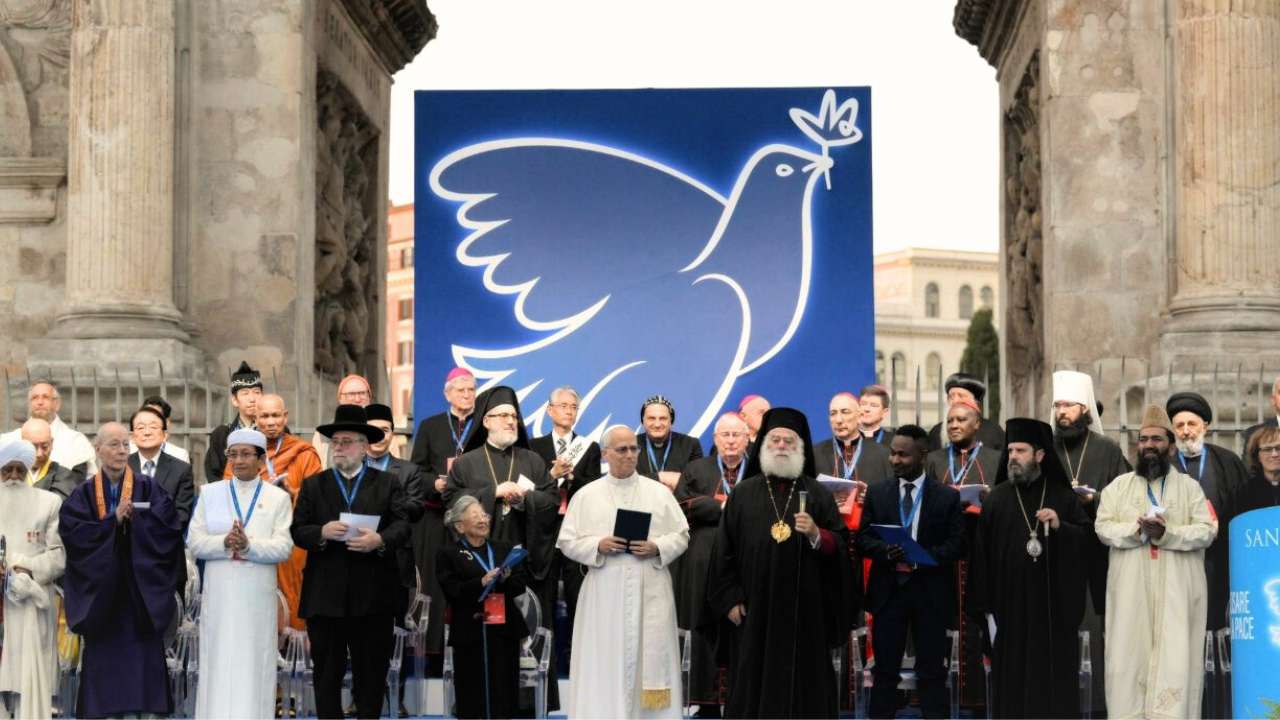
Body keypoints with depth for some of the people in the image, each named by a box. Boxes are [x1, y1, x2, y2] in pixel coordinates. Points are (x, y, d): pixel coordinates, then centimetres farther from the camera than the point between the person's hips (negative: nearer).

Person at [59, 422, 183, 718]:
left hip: (140, 593, -1)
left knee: (141, 658, -3)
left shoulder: (148, 489, 4)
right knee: (103, 660, 1)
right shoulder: (84, 495, 5)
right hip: (100, 592, 1)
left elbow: (168, 528, -6)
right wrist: (113, 520, -16)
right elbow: (73, 533, -9)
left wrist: (135, 519, -15)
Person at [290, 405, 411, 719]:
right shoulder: (313, 485, 11)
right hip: (325, 595, 1)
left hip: (373, 596, -1)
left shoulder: (387, 484, 8)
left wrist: (381, 540, -23)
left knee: (371, 673, 5)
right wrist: (321, 533, -18)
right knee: (327, 672, 4)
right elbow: (298, 531, 2)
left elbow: (403, 525, -4)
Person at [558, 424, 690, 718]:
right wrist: (598, 545, -12)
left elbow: (682, 536, 7)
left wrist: (657, 548, -11)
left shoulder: (660, 492, 8)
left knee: (651, 657, -2)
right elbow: (567, 541, 4)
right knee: (604, 662, -2)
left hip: (650, 592, 1)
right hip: (604, 593, 0)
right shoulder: (586, 495, 6)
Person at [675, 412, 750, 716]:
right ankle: (708, 702, 6)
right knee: (706, 635, 1)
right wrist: (722, 506, -7)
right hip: (706, 566, 1)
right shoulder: (696, 470, 13)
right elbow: (683, 504, -1)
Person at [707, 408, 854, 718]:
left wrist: (816, 535, -18)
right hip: (754, 609, 0)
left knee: (803, 685, 0)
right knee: (753, 683, 2)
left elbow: (841, 546, 2)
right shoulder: (743, 494, 7)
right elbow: (725, 551, 6)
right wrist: (730, 600, -1)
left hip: (804, 609, 0)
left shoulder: (818, 494, 6)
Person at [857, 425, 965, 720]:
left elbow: (957, 545, -4)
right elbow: (863, 538, 5)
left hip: (930, 593, -2)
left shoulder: (948, 496, 1)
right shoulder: (877, 494, 7)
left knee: (932, 673, 2)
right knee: (885, 671, 5)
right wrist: (886, 551, -17)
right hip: (888, 590, 2)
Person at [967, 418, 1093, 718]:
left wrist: (1060, 527, -15)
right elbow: (981, 553, 0)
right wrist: (984, 605, -5)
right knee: (1012, 677, 2)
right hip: (1010, 602, 0)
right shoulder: (996, 498, 3)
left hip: (1054, 603, 0)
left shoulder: (1063, 496, 6)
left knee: (1054, 676, 2)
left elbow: (1090, 537, 3)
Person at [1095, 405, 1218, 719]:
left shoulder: (1190, 486, 9)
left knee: (1175, 657, -6)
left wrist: (1166, 533, -17)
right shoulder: (1119, 485, 13)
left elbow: (1207, 531, -1)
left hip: (1177, 588, -1)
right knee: (1130, 654, -3)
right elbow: (1103, 527, 2)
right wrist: (1138, 529, -16)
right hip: (1131, 588, 1)